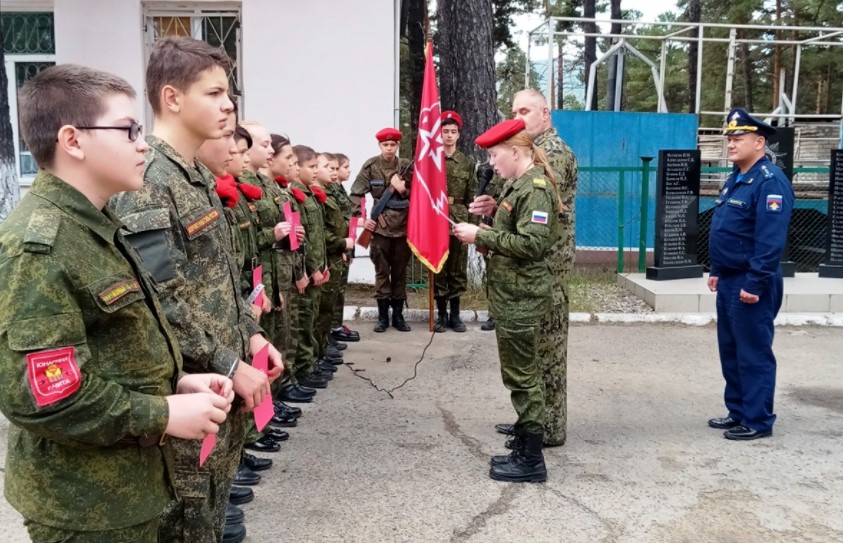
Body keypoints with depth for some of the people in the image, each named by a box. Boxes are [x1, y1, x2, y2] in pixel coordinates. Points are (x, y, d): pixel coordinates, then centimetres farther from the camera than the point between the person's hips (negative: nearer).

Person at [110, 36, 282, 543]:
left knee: (213, 501, 22)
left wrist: (252, 336, 7)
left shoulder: (200, 177, 11)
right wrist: (230, 366, -19)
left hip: (222, 385, 9)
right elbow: (159, 304, -25)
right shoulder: (146, 182, -20)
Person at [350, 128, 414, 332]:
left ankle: (398, 315, 18)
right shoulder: (371, 166, -2)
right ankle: (383, 316, 12)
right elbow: (356, 194, -1)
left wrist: (403, 190, -14)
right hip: (380, 226, -2)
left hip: (404, 226, 2)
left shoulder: (407, 166, 2)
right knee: (382, 272, 3)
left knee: (400, 271, 9)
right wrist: (361, 217, -8)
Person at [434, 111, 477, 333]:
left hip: (460, 221, 1)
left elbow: (472, 196, 5)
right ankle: (441, 314, 14)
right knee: (438, 269, 4)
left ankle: (455, 314, 17)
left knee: (458, 269, 6)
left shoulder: (468, 162, 7)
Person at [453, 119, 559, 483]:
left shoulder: (536, 187, -16)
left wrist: (481, 236, -20)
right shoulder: (518, 184, 14)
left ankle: (532, 461, 9)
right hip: (511, 295, 10)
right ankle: (524, 449, 27)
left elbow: (533, 244, -25)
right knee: (519, 375, 16)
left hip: (521, 298, -10)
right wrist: (483, 234, 4)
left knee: (522, 376, -2)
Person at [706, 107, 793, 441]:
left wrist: (755, 283, -24)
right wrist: (717, 271, 19)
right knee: (730, 350, 16)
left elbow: (771, 240, -23)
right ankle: (738, 412, 28)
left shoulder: (770, 181, -16)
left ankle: (758, 421, 11)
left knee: (754, 353, -1)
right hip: (729, 281, 10)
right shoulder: (735, 179, 15)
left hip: (751, 285, -10)